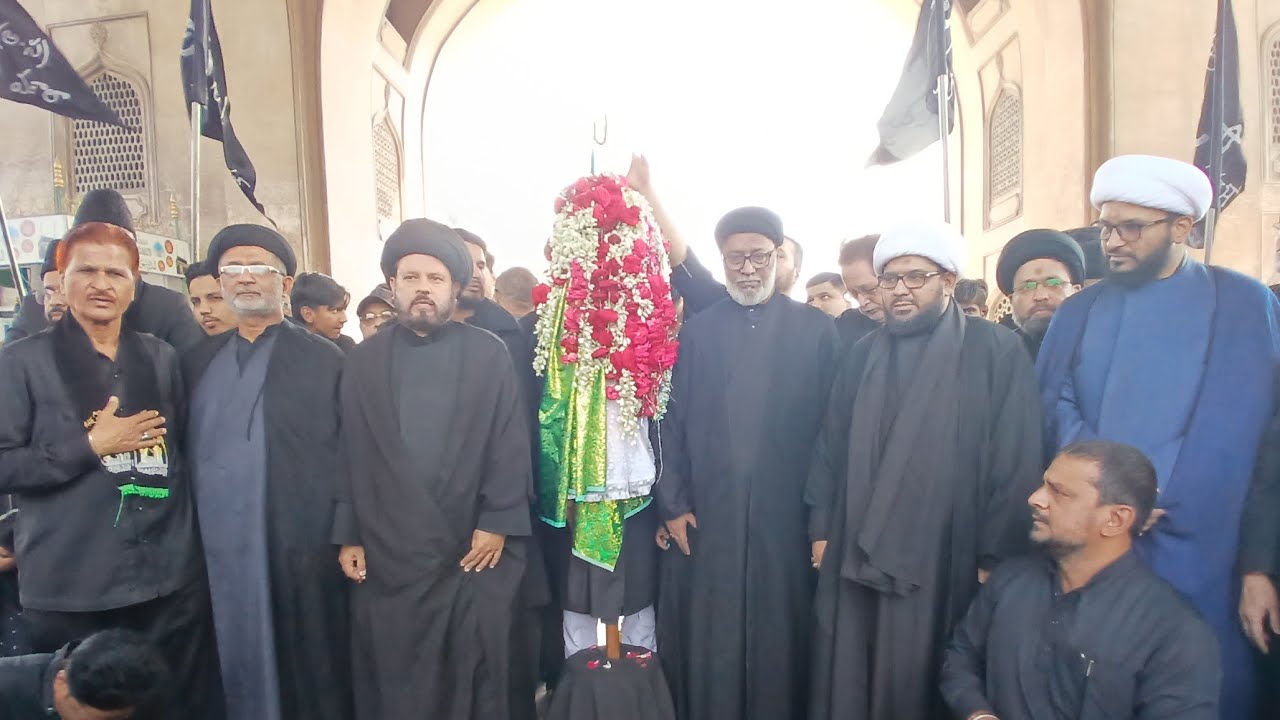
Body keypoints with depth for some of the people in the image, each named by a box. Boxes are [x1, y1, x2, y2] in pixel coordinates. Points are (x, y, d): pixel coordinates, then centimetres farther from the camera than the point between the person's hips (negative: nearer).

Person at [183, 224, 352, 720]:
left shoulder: (325, 360, 0)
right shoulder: (197, 362, 13)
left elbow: (346, 455, -4)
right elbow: (184, 451, 12)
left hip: (301, 553, -4)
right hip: (217, 554, 4)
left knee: (310, 680, 5)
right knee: (237, 674, 13)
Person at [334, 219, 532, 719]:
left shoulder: (489, 355, 2)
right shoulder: (364, 360, 7)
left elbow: (511, 446, -2)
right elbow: (350, 452, 6)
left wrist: (498, 522, -8)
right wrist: (347, 535, 3)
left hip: (475, 550, -1)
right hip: (387, 553, 2)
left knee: (476, 676, 9)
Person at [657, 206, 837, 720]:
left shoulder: (817, 331, 3)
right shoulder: (697, 330, 7)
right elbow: (672, 421, 4)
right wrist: (673, 504, -2)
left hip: (785, 517, -1)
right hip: (706, 518, 1)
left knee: (780, 638, 10)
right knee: (708, 640, 9)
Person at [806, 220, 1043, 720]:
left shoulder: (997, 351, -4)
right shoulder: (863, 356, 10)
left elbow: (1016, 462, -7)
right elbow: (830, 448, 11)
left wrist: (995, 558, -8)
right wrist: (821, 530, 8)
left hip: (946, 561, -3)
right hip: (857, 557, 4)